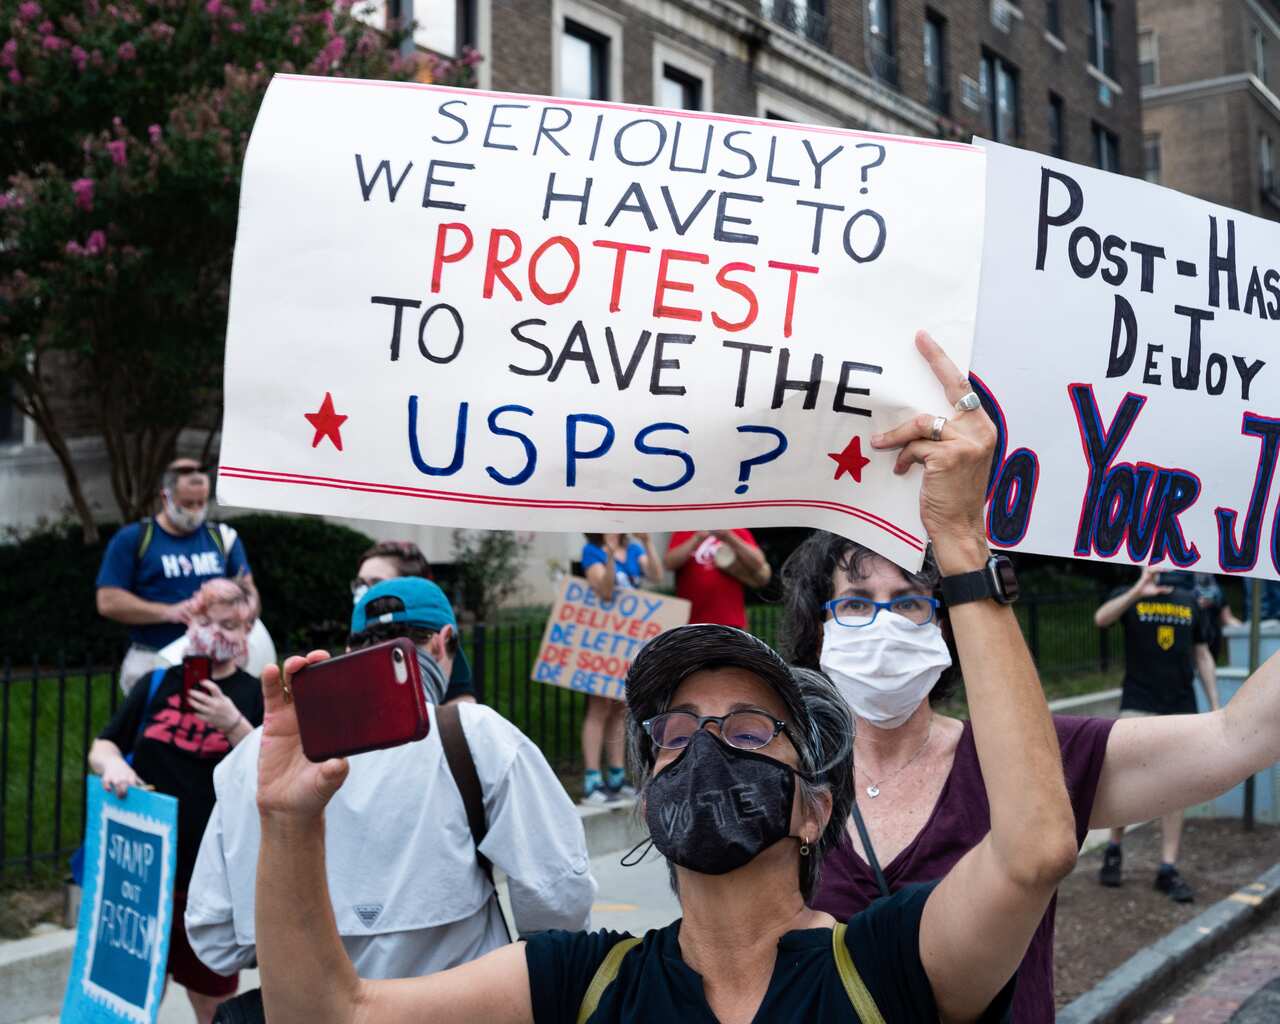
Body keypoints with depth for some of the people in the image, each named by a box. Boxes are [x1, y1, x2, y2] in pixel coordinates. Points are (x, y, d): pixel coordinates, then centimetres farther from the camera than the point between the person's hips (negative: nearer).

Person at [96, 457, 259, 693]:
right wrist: (169, 612, -12)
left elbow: (248, 588, 16)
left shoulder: (222, 537, 14)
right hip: (154, 662, -2)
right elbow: (108, 602, -2)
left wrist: (247, 610, -9)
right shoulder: (132, 539, 4)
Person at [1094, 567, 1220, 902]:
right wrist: (1138, 591, -37)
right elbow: (1101, 619, -22)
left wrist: (1216, 707, 8)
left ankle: (1168, 869, 11)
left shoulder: (1190, 601, 11)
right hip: (1138, 705, -3)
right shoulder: (1130, 596, 1)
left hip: (1181, 709, 3)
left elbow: (1203, 656, 14)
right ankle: (1114, 849, 14)